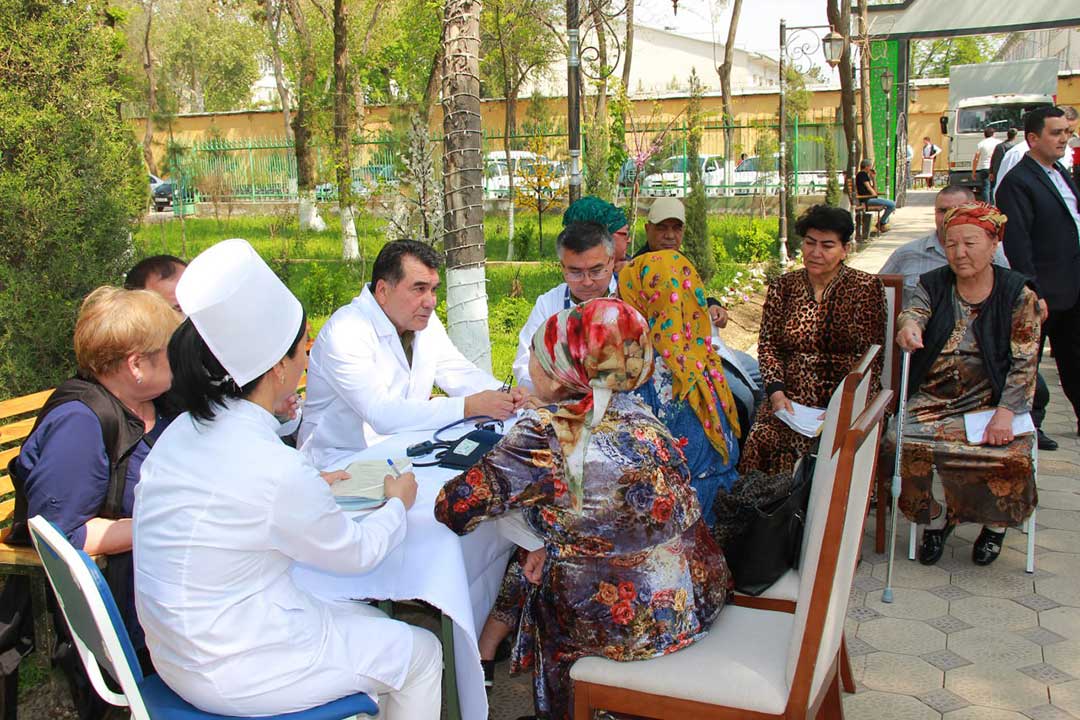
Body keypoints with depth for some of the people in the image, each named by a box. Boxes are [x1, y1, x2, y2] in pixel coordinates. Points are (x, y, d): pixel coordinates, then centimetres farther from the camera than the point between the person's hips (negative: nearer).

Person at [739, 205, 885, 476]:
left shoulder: (866, 288, 3)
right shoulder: (783, 286, 12)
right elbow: (767, 344, 9)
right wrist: (776, 391, -8)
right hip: (790, 397, 2)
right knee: (763, 440, -27)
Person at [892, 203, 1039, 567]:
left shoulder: (1017, 293, 0)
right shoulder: (933, 284, 7)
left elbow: (1024, 362, -4)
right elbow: (915, 311, -13)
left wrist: (1005, 412, -17)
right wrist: (908, 323, -40)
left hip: (991, 400, -1)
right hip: (932, 398, 2)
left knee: (1011, 456, -27)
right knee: (906, 448, -25)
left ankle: (997, 522, 8)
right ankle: (936, 517, 6)